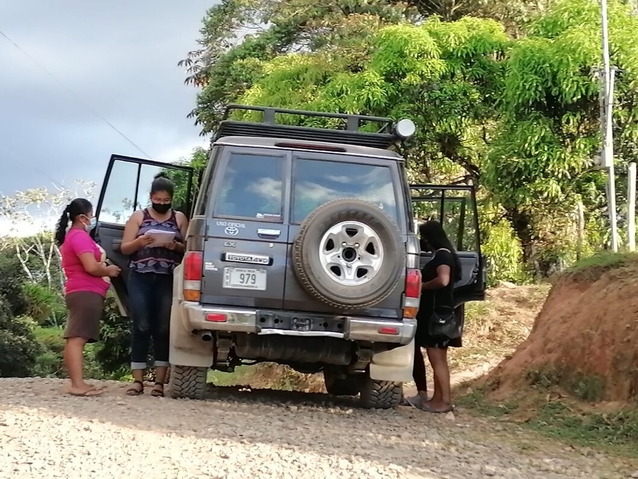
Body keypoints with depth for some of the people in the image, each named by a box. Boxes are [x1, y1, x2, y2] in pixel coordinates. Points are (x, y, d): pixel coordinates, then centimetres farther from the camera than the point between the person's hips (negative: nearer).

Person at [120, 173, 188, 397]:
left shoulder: (180, 218, 11)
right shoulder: (138, 217, 10)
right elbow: (125, 248, 6)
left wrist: (176, 246, -13)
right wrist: (138, 242, -15)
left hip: (168, 280, 0)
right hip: (140, 279, 0)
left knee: (164, 329, -2)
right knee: (141, 328, -3)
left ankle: (159, 381, 1)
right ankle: (138, 380, 1)